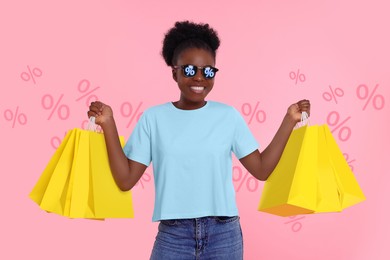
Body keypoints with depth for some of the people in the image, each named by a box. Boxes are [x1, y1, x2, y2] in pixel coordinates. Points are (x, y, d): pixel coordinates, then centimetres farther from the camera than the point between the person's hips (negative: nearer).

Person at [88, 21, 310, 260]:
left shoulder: (228, 116, 2)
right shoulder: (153, 117, -1)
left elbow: (261, 169, 1)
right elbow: (126, 179, -4)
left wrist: (289, 121, -2)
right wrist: (108, 124, -9)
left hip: (224, 234, 1)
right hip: (173, 235, -1)